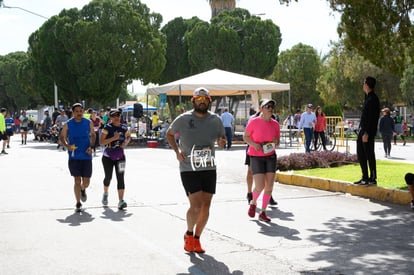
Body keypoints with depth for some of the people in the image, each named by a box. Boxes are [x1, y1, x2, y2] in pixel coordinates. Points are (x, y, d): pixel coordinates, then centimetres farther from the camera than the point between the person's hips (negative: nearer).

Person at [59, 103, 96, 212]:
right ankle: (78, 204, 9)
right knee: (77, 180, -3)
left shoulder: (89, 123, 3)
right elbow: (61, 137, 6)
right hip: (74, 157, -1)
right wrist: (67, 146, -13)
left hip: (86, 156, 1)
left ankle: (83, 190, 41)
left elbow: (93, 136, 14)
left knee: (86, 182, 5)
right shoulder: (68, 124, -1)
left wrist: (91, 147, -3)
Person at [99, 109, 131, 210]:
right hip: (108, 157, -2)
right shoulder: (107, 128, -11)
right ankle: (105, 194, 43)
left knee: (120, 178, -9)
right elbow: (101, 142, -17)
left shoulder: (124, 128, 1)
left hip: (120, 157, 2)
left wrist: (126, 142, -1)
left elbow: (128, 136, 21)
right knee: (108, 177, 12)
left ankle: (121, 201, -14)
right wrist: (113, 138, -26)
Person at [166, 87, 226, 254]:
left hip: (209, 169, 4)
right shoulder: (183, 119, -4)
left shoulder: (215, 120, 4)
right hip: (189, 169, -4)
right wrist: (177, 151, -2)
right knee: (196, 205, -11)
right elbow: (169, 134, 12)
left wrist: (222, 142, -8)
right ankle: (189, 234, 15)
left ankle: (196, 238, 22)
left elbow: (221, 139, 17)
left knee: (206, 206, 5)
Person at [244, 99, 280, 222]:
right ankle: (253, 203, 22)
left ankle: (263, 212, 15)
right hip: (256, 157, -4)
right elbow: (245, 137, 0)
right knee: (260, 186, -11)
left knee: (269, 186, 1)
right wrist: (254, 144, -18)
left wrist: (276, 142, -10)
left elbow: (277, 140, 13)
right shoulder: (253, 122, -9)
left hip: (270, 156, 4)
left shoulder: (275, 124, 2)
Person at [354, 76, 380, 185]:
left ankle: (372, 178, 3)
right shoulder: (367, 98, 16)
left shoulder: (373, 99, -14)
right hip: (362, 129, 10)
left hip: (368, 131, -10)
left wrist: (367, 133, -22)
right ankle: (365, 177, 19)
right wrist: (361, 130, 17)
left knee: (369, 154, -4)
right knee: (360, 153, 12)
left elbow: (372, 118, -19)